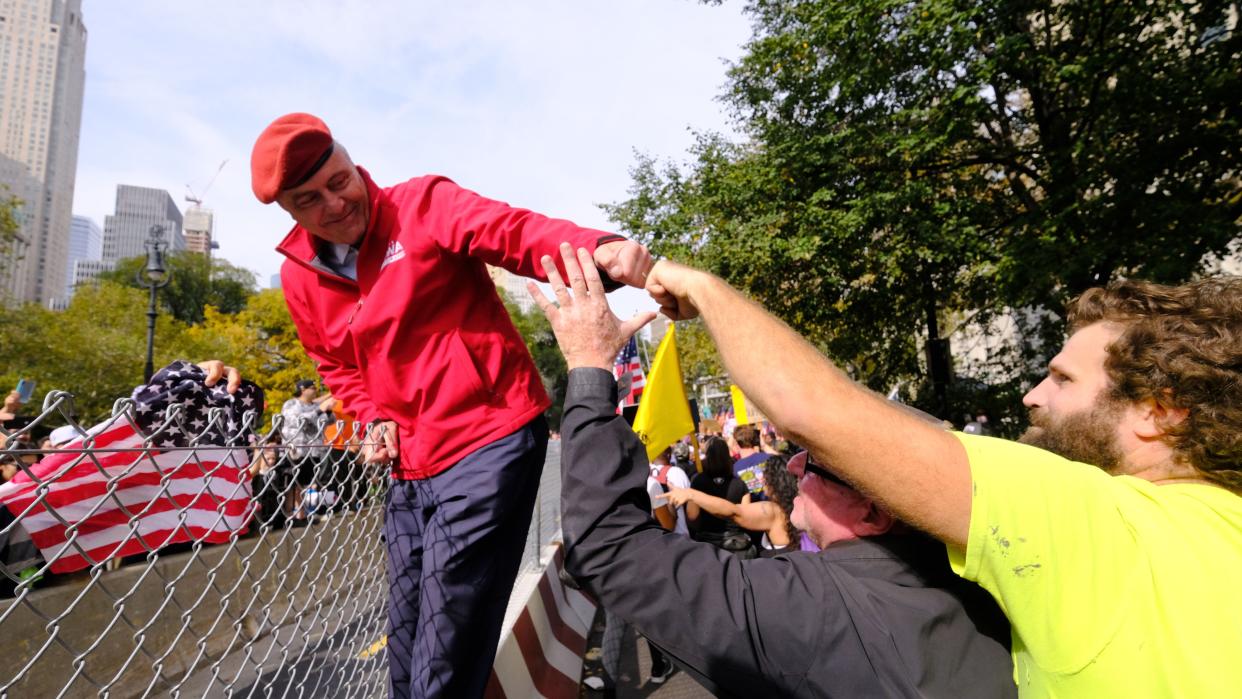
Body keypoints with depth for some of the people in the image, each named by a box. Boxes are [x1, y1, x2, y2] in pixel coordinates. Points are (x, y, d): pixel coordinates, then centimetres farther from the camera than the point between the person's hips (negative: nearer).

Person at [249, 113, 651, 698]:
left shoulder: (423, 204, -7)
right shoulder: (299, 278, 9)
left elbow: (517, 233, -24)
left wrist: (596, 249, -45)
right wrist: (375, 419, 4)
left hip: (491, 439, -6)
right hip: (409, 468, 7)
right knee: (405, 652, 20)